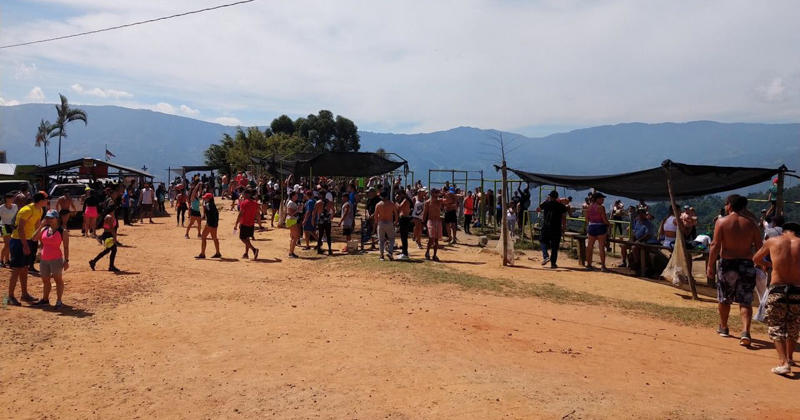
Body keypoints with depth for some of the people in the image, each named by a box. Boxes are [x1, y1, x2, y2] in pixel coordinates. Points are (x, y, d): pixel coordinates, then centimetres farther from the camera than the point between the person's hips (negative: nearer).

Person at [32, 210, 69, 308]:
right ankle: (45, 299, 27)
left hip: (56, 259, -6)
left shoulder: (63, 231, -8)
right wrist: (41, 225, -5)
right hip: (44, 259, 6)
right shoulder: (44, 229, 8)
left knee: (58, 279, 1)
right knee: (45, 280, 15)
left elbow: (66, 247, -8)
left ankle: (59, 301, 5)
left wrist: (66, 260, -13)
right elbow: (34, 238, -4)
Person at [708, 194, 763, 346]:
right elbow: (759, 247, 2)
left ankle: (723, 328, 30)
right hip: (746, 265, 2)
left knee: (724, 299, 15)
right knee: (745, 301, 4)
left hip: (727, 264, -2)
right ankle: (746, 332, -11)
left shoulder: (722, 222, -7)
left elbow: (715, 246, -10)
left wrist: (710, 265, -4)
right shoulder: (751, 223, 1)